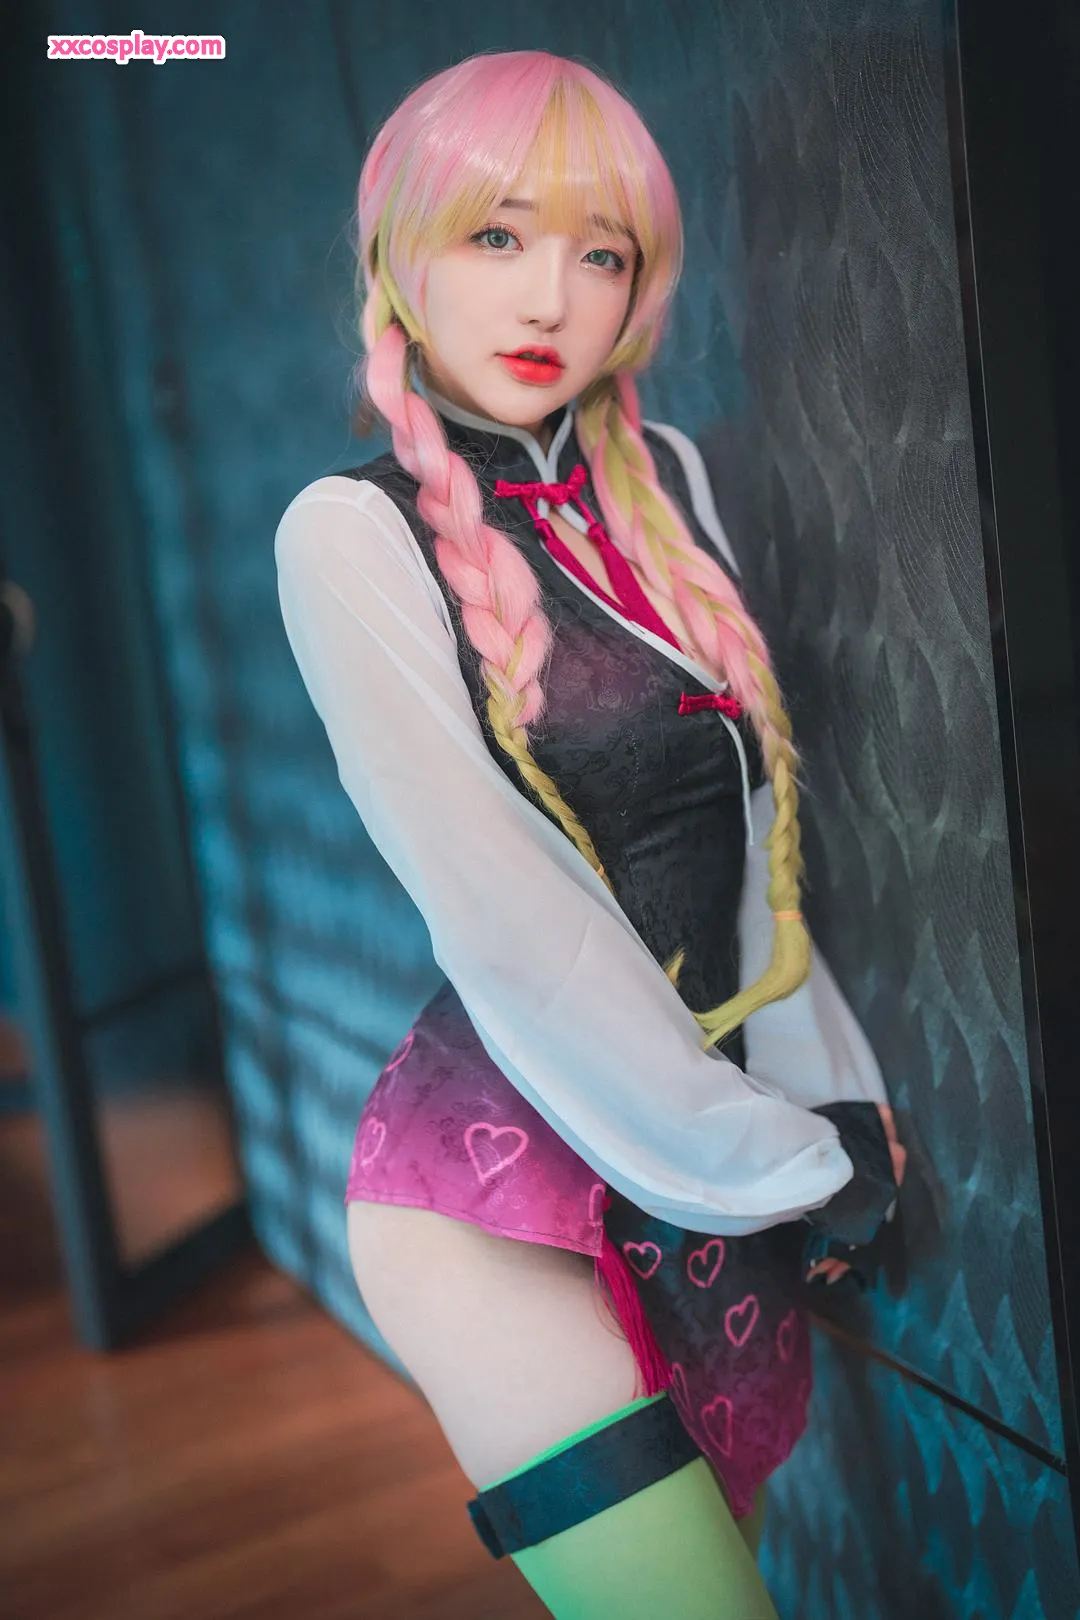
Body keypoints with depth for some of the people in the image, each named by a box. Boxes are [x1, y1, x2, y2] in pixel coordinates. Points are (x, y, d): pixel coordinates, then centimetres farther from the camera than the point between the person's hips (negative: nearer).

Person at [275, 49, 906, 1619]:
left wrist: (833, 1104, 0)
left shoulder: (667, 484, 8)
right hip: (499, 1189, -5)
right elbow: (500, 915, -14)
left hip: (728, 1168, 6)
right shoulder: (355, 531, -9)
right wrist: (789, 1161, -9)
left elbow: (754, 827, 8)